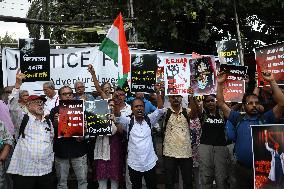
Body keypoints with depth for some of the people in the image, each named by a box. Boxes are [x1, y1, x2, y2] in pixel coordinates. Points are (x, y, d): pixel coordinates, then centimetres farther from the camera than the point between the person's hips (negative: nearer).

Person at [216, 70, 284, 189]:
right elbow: (221, 104, 7)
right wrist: (220, 84, 0)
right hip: (242, 169, 1)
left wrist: (272, 81, -10)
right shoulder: (238, 119, 7)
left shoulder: (265, 118, 4)